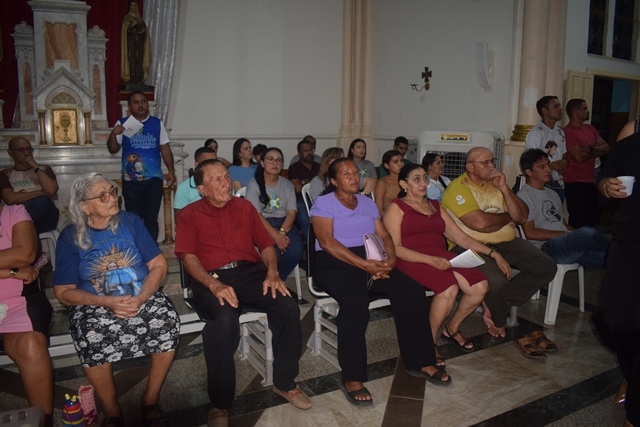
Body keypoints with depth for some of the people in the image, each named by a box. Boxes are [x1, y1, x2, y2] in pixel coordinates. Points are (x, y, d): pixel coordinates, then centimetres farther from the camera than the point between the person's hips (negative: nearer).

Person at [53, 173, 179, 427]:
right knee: (90, 338, -32)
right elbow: (64, 292, -2)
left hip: (142, 297, 1)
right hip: (94, 305, -1)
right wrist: (108, 302, -19)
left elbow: (158, 265, 0)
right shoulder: (70, 237, -1)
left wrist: (140, 299, -18)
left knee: (168, 320, -28)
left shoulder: (130, 221, 2)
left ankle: (150, 401, -9)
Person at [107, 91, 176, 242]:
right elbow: (113, 150, 3)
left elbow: (165, 149, 7)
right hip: (131, 180, 0)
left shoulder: (157, 123, 7)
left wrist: (171, 171, -2)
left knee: (151, 218, 5)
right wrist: (113, 134, -16)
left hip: (154, 179, 1)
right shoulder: (122, 123, 4)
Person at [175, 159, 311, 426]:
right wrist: (214, 285, -21)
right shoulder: (189, 214, 8)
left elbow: (265, 243, 15)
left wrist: (272, 272, -5)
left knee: (288, 307, -23)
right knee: (225, 320, -35)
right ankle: (220, 403, -16)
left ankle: (284, 382, -2)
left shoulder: (244, 206, 18)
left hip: (250, 271, 3)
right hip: (212, 278, -3)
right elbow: (189, 257, -4)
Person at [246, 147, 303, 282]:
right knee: (274, 254, -31)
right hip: (262, 224, -3)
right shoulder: (253, 185, -1)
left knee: (296, 251, -25)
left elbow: (291, 212, 1)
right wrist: (275, 235, -23)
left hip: (284, 223, 4)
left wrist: (282, 232, -18)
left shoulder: (287, 184, 11)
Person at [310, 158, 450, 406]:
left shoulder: (367, 203, 19)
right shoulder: (323, 203, -1)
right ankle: (352, 378, -24)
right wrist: (364, 264, -22)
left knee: (413, 291, -16)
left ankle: (420, 362, -2)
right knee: (355, 302, -36)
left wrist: (391, 258, -10)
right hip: (336, 264, -5)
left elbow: (384, 235, 13)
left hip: (373, 262, 6)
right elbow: (327, 242, -13)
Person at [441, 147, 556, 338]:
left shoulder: (496, 184, 14)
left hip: (506, 243, 8)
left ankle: (494, 305, 2)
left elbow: (522, 217, 6)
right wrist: (507, 217, -2)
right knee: (496, 282, -33)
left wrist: (504, 189, -7)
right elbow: (480, 223, -22)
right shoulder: (458, 188, -9)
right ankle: (499, 320, 5)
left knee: (547, 267, -4)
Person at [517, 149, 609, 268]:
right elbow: (530, 233, -9)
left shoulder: (552, 194, 25)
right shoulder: (524, 196, -2)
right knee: (586, 233, -33)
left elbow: (563, 224, 21)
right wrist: (565, 234, -10)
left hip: (567, 243, 8)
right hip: (546, 248, -8)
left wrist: (575, 232, -2)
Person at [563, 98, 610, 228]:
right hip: (575, 183, -9)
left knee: (593, 218, 14)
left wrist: (592, 149, -11)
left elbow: (606, 148, 10)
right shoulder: (568, 132, -12)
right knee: (578, 221, -5)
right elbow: (578, 157, -20)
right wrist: (596, 151, -2)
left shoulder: (590, 128, 14)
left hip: (590, 181, 9)